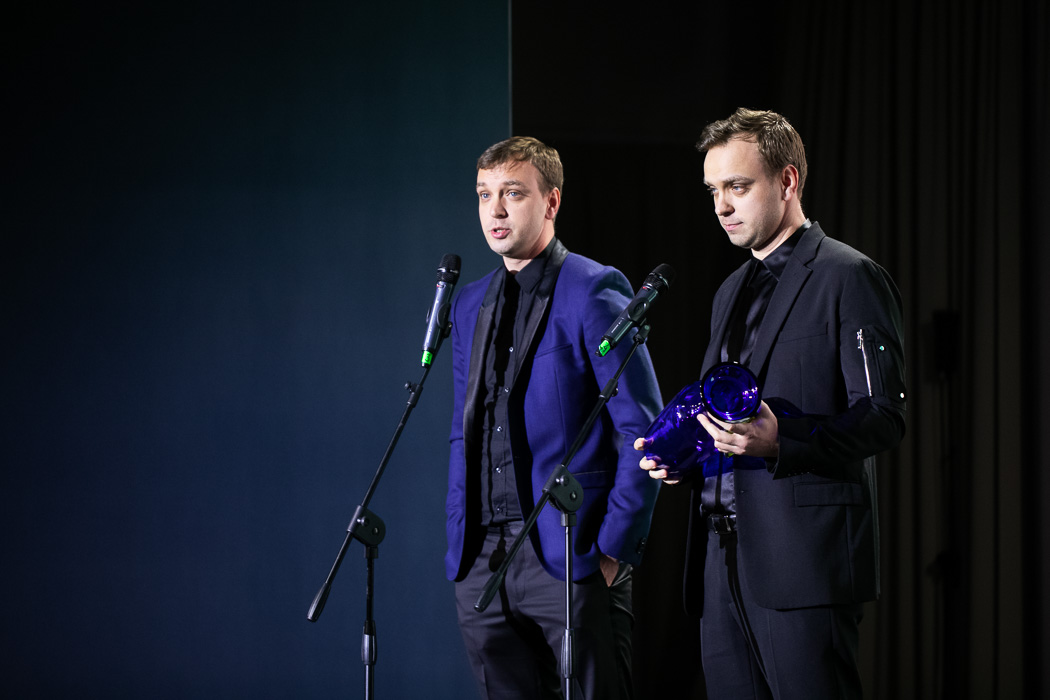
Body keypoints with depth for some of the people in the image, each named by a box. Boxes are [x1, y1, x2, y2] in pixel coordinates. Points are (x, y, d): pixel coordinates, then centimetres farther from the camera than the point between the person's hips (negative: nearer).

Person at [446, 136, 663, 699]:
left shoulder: (594, 294, -5)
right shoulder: (469, 305, 16)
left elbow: (643, 429, -8)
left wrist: (614, 547, -11)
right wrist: (460, 537, 11)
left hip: (569, 557, -6)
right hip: (480, 562, 6)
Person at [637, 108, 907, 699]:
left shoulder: (849, 278, -5)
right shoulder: (732, 292, 22)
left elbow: (883, 417, -11)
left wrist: (779, 443, -25)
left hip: (805, 557, -8)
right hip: (723, 561, 8)